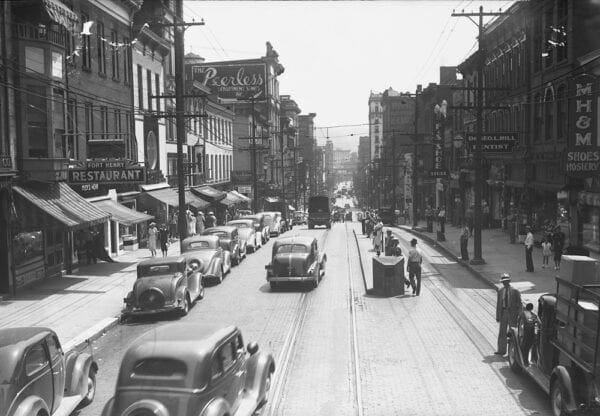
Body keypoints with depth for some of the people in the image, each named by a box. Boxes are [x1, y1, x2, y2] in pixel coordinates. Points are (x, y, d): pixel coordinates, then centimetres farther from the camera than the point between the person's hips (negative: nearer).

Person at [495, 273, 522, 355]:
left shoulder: (515, 291, -7)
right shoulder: (500, 291, 6)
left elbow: (519, 304, -4)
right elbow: (498, 304, 10)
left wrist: (519, 316, -9)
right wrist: (497, 316, 7)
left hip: (512, 313, -4)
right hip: (503, 312, 4)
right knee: (502, 332, 8)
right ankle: (501, 350, 16)